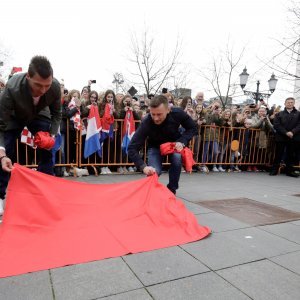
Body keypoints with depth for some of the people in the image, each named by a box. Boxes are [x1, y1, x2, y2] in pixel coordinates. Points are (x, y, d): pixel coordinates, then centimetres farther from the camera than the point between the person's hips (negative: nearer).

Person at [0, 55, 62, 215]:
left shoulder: (55, 87, -33)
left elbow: (56, 114, -12)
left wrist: (52, 135, -26)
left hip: (39, 115, 2)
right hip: (13, 116, -2)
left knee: (46, 152, -5)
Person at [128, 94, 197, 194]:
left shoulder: (178, 113, -31)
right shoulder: (146, 123, -35)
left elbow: (193, 128, -12)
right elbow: (132, 148, -35)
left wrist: (182, 141, -29)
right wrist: (143, 166, -49)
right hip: (155, 146, -1)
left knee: (177, 159, -30)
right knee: (154, 171, -23)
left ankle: (171, 190, -6)